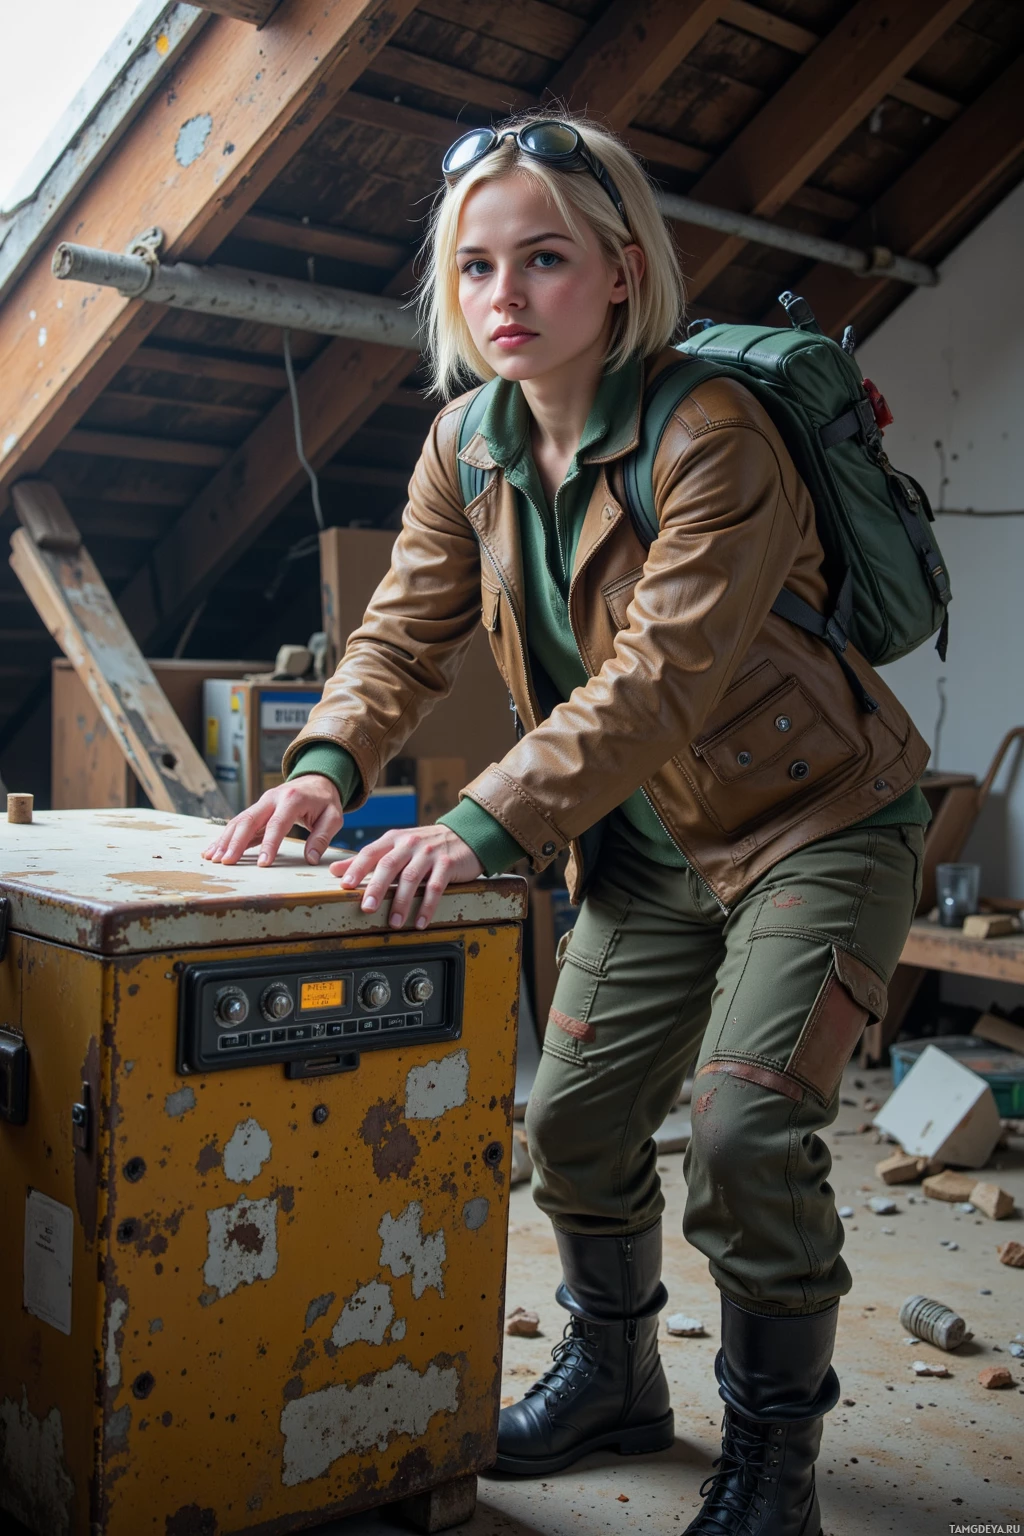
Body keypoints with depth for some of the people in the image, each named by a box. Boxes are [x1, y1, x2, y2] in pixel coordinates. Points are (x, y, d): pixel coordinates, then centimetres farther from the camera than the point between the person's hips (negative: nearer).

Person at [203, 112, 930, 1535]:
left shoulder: (711, 432, -24)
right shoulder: (468, 445, -2)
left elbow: (662, 674, -33)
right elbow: (407, 628, -2)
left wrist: (486, 826, -42)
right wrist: (330, 759, -22)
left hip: (816, 820, -6)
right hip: (647, 843, 7)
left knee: (746, 1127, -17)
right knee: (574, 1118, 8)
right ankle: (615, 1374, 34)